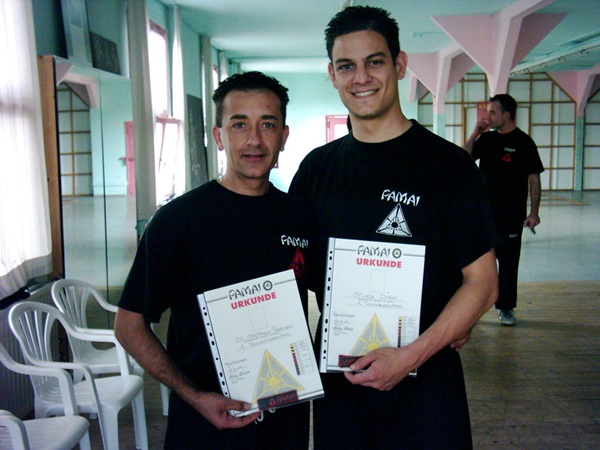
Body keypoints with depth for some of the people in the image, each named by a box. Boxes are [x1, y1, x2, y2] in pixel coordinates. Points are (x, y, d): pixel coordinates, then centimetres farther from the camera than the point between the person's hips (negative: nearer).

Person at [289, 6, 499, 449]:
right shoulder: (317, 167, 4)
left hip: (424, 380, -3)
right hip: (338, 376, 4)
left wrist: (412, 355, -18)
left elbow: (482, 283, -8)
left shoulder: (449, 163, -8)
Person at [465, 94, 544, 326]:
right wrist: (475, 134, -3)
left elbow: (534, 179, -6)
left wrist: (534, 212, -12)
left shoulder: (523, 142, -4)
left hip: (512, 214, -4)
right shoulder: (487, 139, 9)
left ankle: (506, 307, 16)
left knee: (508, 261, 5)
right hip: (483, 211, 4)